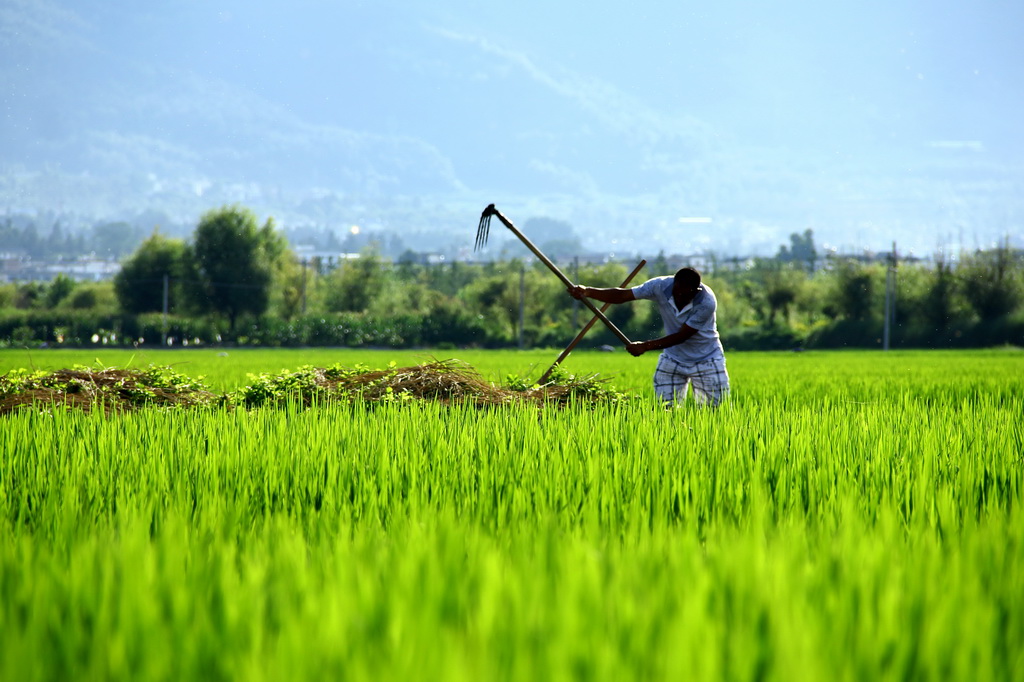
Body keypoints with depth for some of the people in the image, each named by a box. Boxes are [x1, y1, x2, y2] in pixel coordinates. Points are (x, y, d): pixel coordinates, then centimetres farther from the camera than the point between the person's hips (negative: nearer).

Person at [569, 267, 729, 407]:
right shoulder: (661, 286, -21)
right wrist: (586, 292, -34)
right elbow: (621, 295, -21)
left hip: (706, 360, -3)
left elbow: (681, 336, -27)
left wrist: (645, 346, -29)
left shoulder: (707, 303, -30)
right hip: (672, 359, 3)